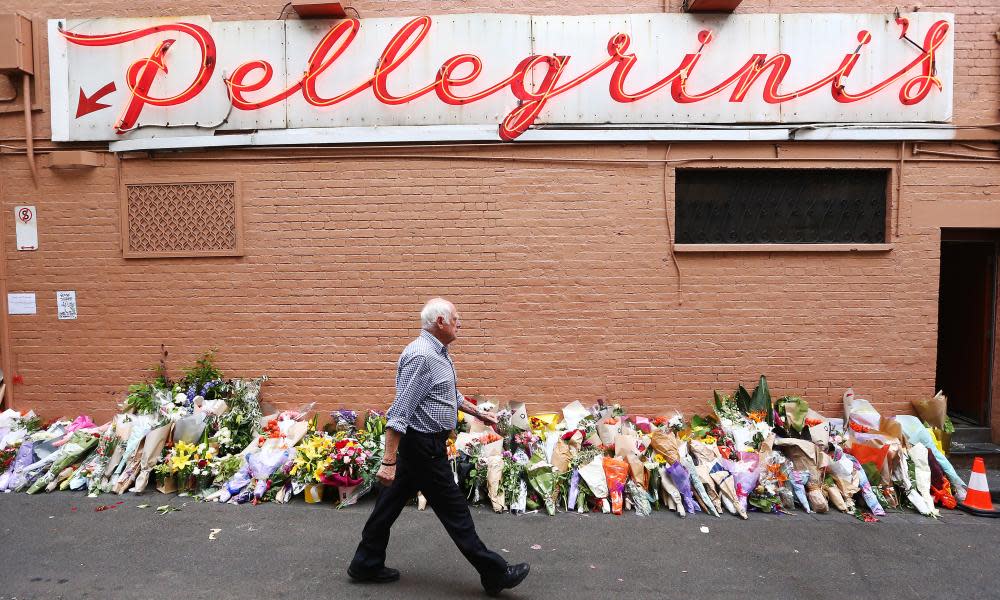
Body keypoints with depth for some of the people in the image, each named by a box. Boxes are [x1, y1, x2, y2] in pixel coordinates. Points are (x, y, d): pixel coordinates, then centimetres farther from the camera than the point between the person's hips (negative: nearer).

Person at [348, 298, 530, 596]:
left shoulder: (439, 353, 10)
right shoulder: (420, 356, -23)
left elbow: (451, 395, 25)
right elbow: (399, 413, -26)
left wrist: (479, 414, 29)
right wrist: (389, 461, -26)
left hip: (422, 444, 10)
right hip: (423, 445, -10)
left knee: (393, 501, 17)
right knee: (453, 509, 0)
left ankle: (366, 565, 29)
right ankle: (494, 574, 12)